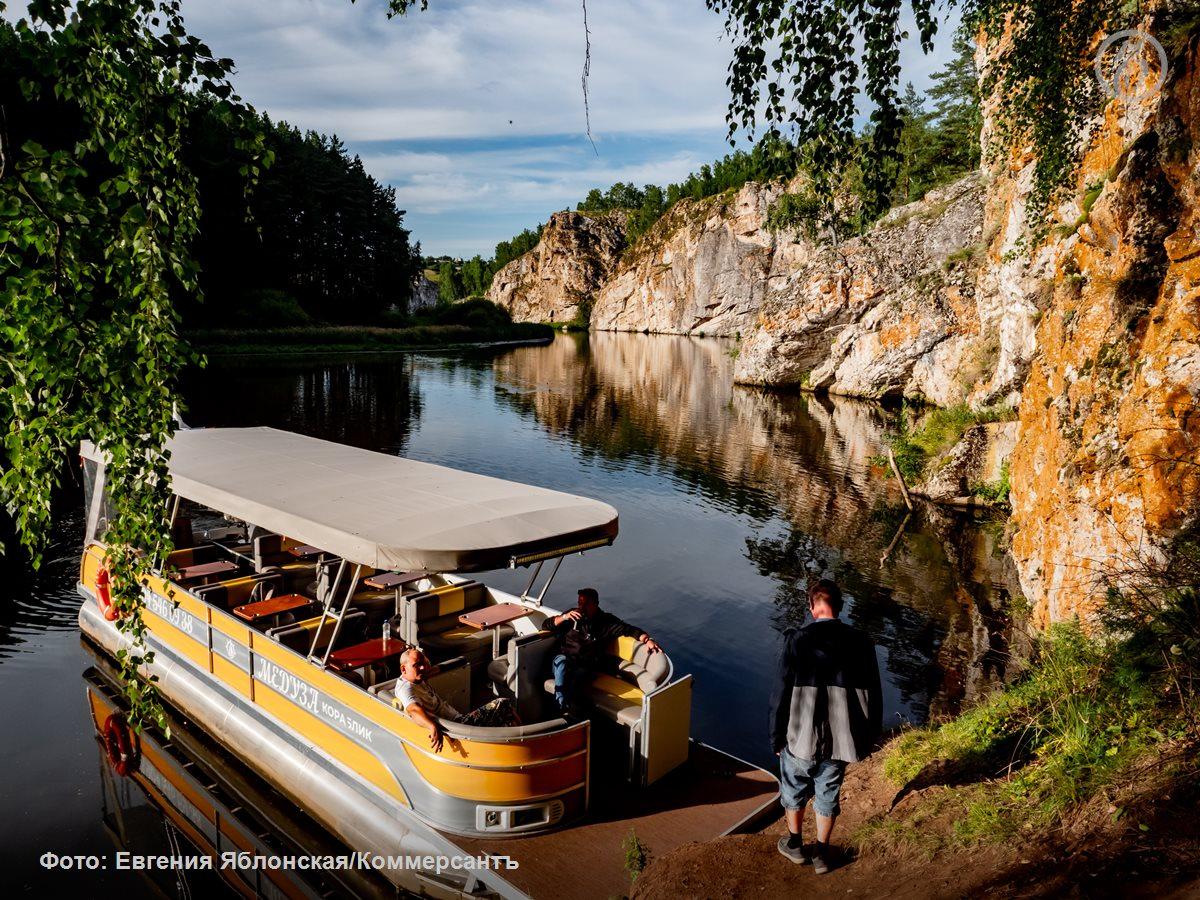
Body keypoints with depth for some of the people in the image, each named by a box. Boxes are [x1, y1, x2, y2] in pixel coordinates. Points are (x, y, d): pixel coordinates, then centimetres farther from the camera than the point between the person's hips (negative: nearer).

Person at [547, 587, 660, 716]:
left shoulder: (606, 621, 7)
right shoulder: (574, 615, 11)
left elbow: (630, 629, 3)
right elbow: (547, 626, 9)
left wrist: (647, 639, -15)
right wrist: (564, 617, -8)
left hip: (585, 667, -1)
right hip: (563, 660, 2)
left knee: (574, 677, -36)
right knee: (562, 660, -35)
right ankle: (564, 709, -40)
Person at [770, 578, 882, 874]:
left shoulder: (797, 640, -17)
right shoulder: (860, 643, -8)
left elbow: (782, 694, -13)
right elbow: (873, 697, -1)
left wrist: (777, 738, 0)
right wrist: (868, 738, 13)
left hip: (801, 737, -2)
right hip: (841, 739, 2)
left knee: (794, 788, 24)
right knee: (828, 795, 23)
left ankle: (794, 843, 42)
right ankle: (821, 853, 37)